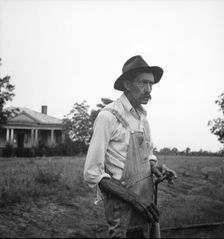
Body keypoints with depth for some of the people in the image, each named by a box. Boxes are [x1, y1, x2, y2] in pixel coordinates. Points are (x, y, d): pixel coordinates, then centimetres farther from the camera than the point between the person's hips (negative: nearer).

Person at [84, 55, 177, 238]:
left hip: (147, 200, 7)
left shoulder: (142, 115, 8)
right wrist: (133, 198, -20)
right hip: (123, 207, -7)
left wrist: (155, 167, -1)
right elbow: (92, 174, -16)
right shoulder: (108, 116, -14)